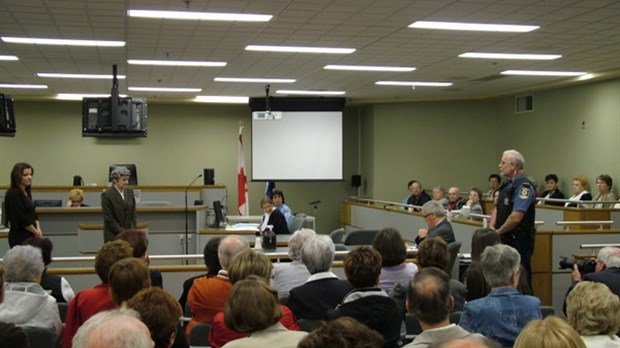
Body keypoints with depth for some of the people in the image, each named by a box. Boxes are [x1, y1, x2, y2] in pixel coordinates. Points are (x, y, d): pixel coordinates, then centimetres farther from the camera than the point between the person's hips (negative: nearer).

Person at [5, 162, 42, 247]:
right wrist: (36, 232, -7)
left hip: (29, 236, 8)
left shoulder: (26, 193, 12)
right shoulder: (13, 194, -14)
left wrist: (38, 230, -1)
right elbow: (21, 218, -17)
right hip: (19, 238, -8)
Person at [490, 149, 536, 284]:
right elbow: (497, 209, 18)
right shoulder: (507, 185, 13)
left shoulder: (524, 187, -16)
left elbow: (516, 217, -22)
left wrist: (498, 232, -10)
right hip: (505, 240, 9)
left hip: (518, 241, -9)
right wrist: (491, 227, 1)